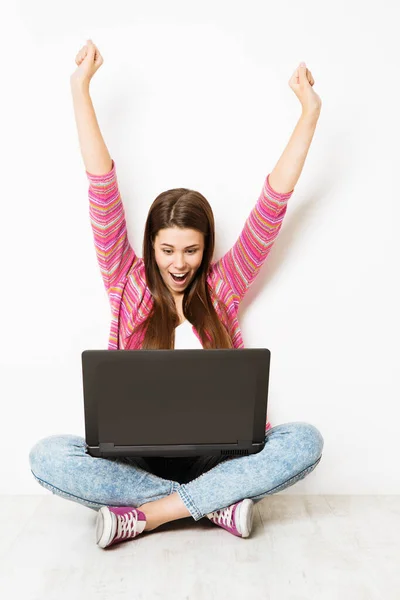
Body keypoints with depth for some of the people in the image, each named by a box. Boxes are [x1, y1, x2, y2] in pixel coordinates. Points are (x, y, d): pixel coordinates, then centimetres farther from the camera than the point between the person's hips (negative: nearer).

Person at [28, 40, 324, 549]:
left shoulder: (222, 288, 5)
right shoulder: (131, 287, 3)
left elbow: (273, 204, 1)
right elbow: (103, 193, -3)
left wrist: (309, 112, 1)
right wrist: (80, 90, -3)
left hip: (215, 452, 1)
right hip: (136, 454, 0)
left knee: (305, 441, -25)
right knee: (47, 455, -26)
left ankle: (143, 515, -21)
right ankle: (216, 504, -21)